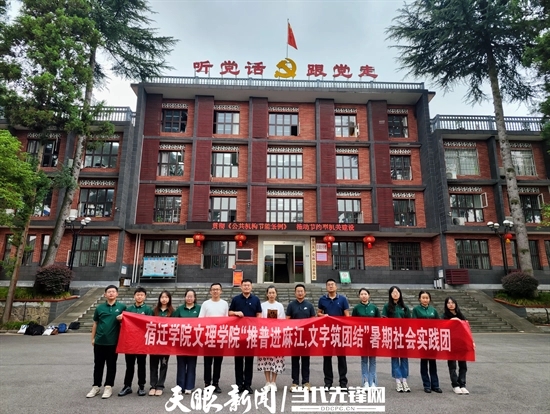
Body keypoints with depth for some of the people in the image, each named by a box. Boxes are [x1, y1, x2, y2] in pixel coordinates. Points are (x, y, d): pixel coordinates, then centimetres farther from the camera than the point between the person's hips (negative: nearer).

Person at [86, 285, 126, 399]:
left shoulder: (122, 307, -1)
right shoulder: (100, 307, 4)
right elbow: (95, 323, 11)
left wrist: (121, 319, -18)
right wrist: (93, 338, 9)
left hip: (113, 341, -2)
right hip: (99, 341, 2)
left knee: (111, 365, 7)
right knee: (98, 365, 11)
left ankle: (108, 387, 19)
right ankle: (96, 386, 24)